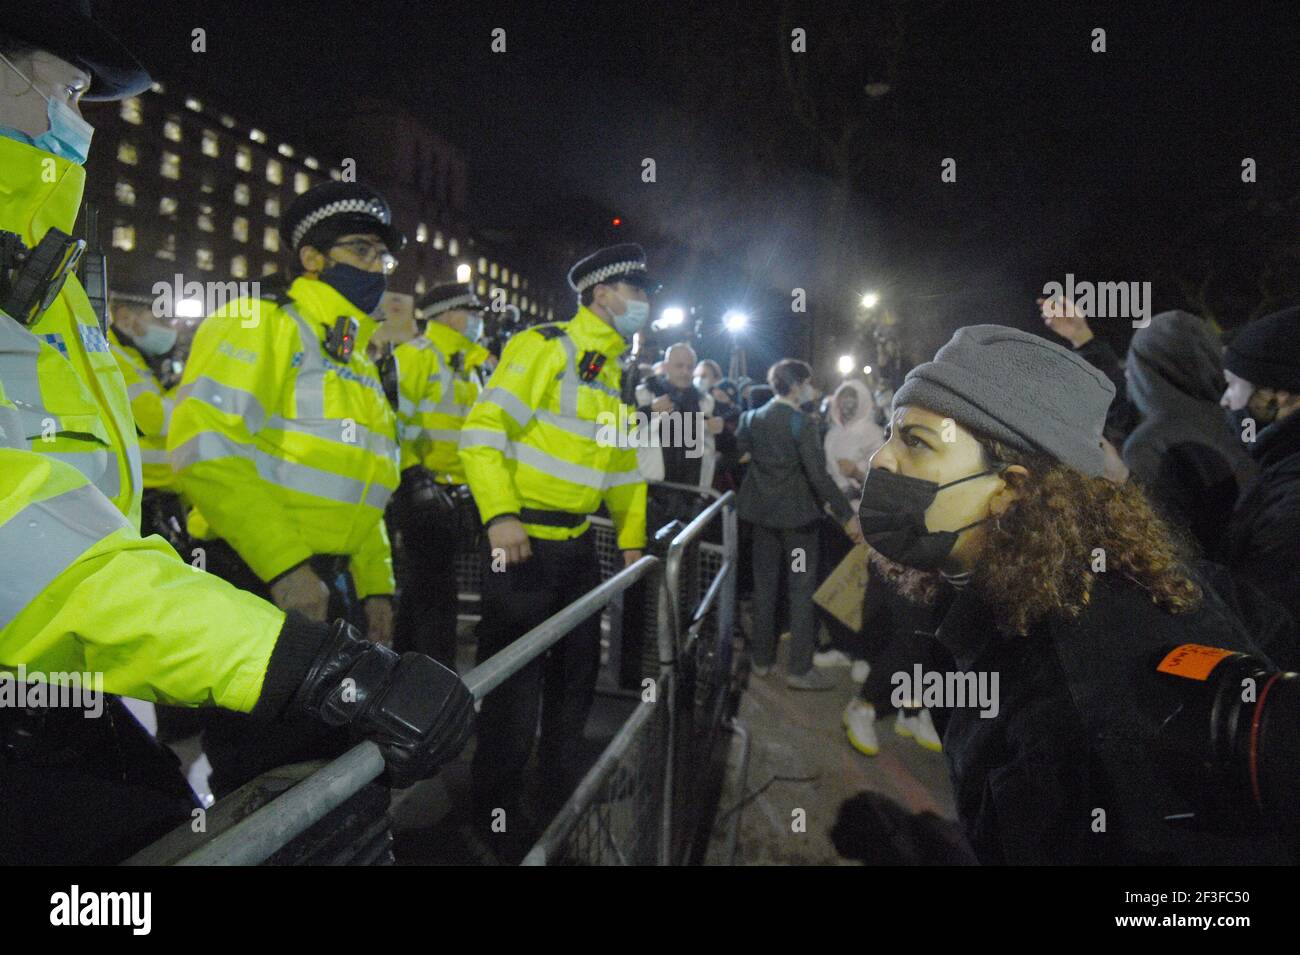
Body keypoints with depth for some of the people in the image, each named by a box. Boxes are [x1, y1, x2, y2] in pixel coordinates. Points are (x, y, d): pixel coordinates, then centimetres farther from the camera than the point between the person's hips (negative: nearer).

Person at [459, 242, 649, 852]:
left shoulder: (611, 370, 16)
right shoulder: (545, 346, -11)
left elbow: (623, 459, 21)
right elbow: (484, 429, -19)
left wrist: (632, 538, 18)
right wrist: (500, 516, -28)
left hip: (578, 540, 9)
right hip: (523, 537, -8)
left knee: (578, 664, 18)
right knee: (515, 672, 2)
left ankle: (562, 783, 38)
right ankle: (497, 804, 23)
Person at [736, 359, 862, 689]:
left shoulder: (753, 417, 3)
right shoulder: (800, 422, -15)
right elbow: (818, 475, -20)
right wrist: (847, 515, -18)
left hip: (762, 512, 6)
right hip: (796, 513, -6)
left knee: (765, 586, 14)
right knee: (802, 589, 2)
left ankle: (762, 659, 22)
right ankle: (799, 669, 5)